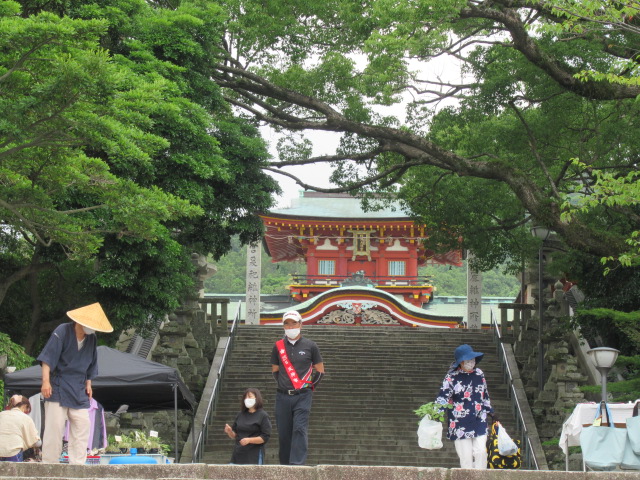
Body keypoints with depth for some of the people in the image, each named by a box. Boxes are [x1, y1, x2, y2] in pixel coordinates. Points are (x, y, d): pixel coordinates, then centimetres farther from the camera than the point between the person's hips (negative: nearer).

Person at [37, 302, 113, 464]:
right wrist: (46, 381, -21)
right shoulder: (62, 331, -11)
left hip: (79, 390, 6)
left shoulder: (91, 338, 6)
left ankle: (77, 465, 2)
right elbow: (48, 357, -14)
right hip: (57, 387, -6)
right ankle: (49, 464, -3)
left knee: (83, 425, -2)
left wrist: (88, 384, 15)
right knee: (54, 426, -8)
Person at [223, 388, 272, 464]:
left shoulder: (263, 416, -1)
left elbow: (265, 437, -7)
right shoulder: (241, 415, 15)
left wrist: (249, 440, -17)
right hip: (238, 454, 5)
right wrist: (229, 432, -3)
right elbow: (234, 436, 19)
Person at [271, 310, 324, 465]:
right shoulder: (278, 346, 9)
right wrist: (283, 385, 12)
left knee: (300, 429, -15)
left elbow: (320, 370, 10)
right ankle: (285, 465, 13)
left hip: (303, 396, -3)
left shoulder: (310, 346, 3)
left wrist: (310, 386, 6)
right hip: (282, 397, 3)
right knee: (283, 433, 4)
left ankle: (297, 464, -20)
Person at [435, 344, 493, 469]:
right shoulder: (452, 377, -6)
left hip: (479, 421, 4)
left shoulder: (479, 374, 9)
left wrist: (489, 411, 25)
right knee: (466, 455, -2)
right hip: (460, 424, -4)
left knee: (481, 452, -5)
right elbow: (443, 396, -14)